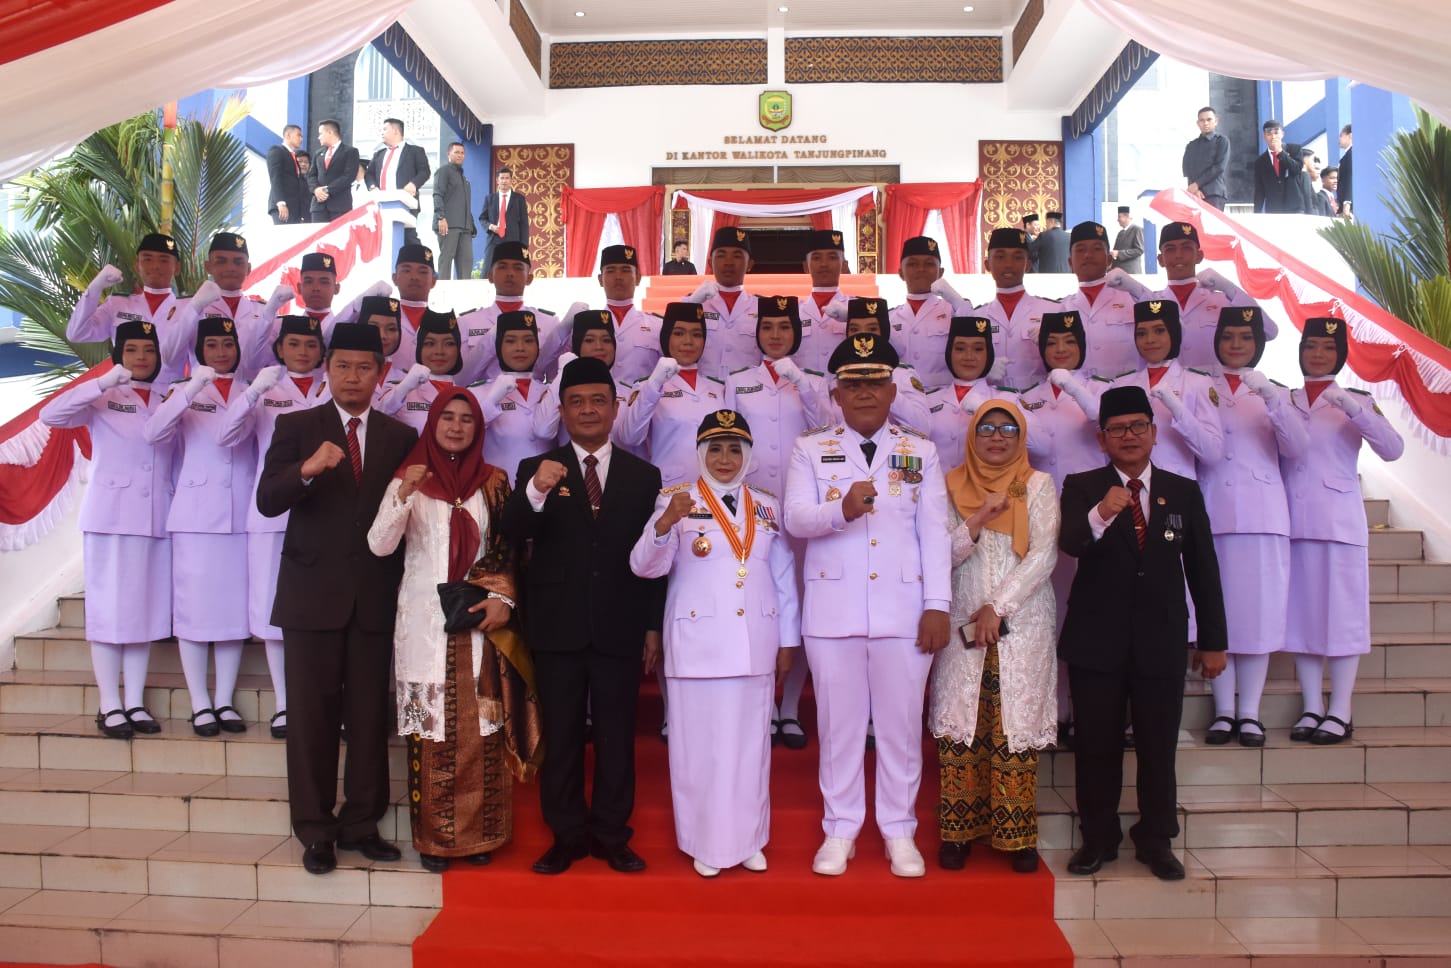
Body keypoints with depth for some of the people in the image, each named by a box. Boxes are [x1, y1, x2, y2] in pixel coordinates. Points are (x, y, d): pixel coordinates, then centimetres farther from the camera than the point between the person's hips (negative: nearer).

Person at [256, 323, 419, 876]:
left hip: (376, 596, 2)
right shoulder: (296, 428, 3)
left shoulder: (400, 437, 9)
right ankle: (315, 830, 16)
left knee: (370, 714, 6)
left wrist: (407, 586, 0)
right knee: (312, 714, 4)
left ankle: (361, 824, 18)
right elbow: (267, 502, -9)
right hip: (313, 594, -1)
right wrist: (306, 469, -29)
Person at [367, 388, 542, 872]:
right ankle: (434, 837, 14)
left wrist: (503, 598, -7)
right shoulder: (409, 478, 2)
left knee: (481, 731, 4)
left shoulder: (493, 482, 7)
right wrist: (403, 495, -23)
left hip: (479, 622, 1)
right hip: (424, 623, -1)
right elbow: (379, 545, -9)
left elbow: (507, 550, 8)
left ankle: (479, 833, 17)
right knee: (431, 731, 2)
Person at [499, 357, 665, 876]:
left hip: (620, 629, 1)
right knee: (560, 736, 8)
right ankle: (567, 835, 22)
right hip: (558, 628, 0)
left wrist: (653, 625, 3)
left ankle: (612, 834, 22)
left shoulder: (644, 476, 6)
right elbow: (511, 533, -13)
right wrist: (536, 492, -33)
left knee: (616, 735, 9)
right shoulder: (536, 469, 2)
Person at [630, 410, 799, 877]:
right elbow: (645, 566, -12)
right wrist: (666, 522, -29)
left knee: (751, 743, 9)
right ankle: (706, 844, 17)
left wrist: (788, 641, 11)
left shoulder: (768, 507, 10)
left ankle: (748, 840, 24)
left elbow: (784, 579, 13)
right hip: (697, 642, -3)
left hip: (756, 643, 3)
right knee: (700, 743, 3)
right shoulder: (676, 500, -1)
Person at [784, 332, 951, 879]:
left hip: (903, 609, 1)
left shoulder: (920, 452, 10)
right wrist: (841, 510, -26)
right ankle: (840, 831, 20)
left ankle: (899, 831, 21)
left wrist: (937, 605, -5)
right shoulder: (810, 449, 8)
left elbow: (935, 532, 4)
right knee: (838, 724, 7)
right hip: (833, 609, 0)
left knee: (901, 725, 6)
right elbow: (795, 517, -6)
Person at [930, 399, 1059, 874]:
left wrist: (996, 608, -10)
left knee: (1016, 728, -1)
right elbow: (943, 557, 1)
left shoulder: (1038, 485, 4)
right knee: (960, 727, 0)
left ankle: (1018, 836, 8)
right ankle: (959, 832, 10)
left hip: (1023, 625, -1)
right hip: (963, 624, 1)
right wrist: (978, 519, -15)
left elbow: (1043, 555, -4)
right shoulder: (953, 486, 7)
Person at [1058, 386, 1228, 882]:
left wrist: (1213, 641, 8)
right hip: (1096, 640, -1)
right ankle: (1098, 838, 21)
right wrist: (1100, 515, -39)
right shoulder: (1081, 488, 1)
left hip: (1162, 641, 2)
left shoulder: (1184, 492, 8)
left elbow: (1203, 570, 9)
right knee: (1096, 745, 6)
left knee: (1158, 745, 7)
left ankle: (1156, 841, 24)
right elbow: (1069, 543, -18)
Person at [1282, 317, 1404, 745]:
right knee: (1301, 612, 4)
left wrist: (1355, 409, -19)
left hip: (1338, 521, -3)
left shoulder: (1356, 401, 5)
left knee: (1341, 611, -1)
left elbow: (1393, 449, -9)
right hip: (1293, 521, 3)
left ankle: (1340, 713, 5)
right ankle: (1312, 708, 12)